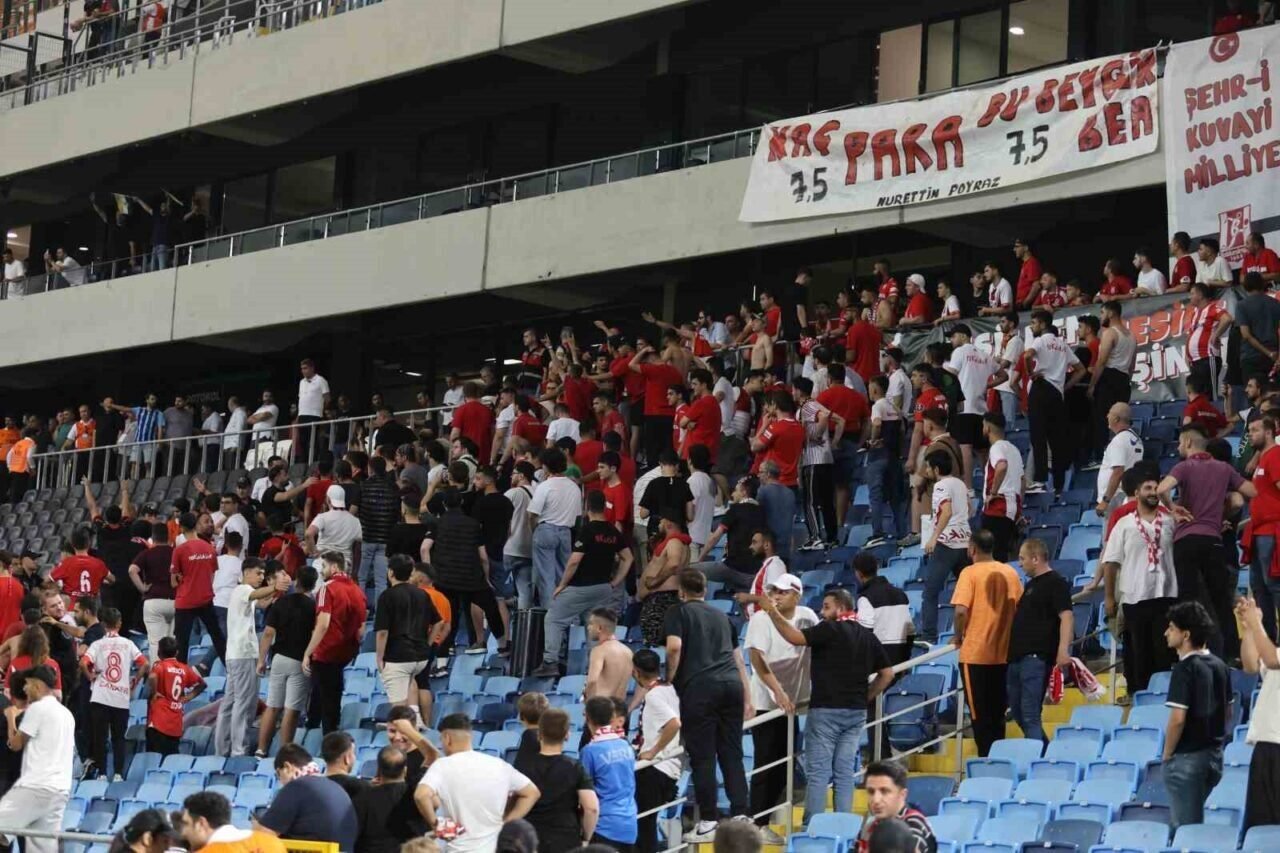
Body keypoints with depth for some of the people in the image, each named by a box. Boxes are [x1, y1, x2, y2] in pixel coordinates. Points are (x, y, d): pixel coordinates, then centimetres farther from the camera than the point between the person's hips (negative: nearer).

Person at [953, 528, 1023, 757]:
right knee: (998, 711, 15)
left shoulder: (970, 573, -11)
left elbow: (961, 610, -21)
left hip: (975, 652, -5)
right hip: (1003, 652, 5)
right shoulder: (1010, 573, 3)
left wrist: (958, 636, -5)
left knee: (979, 712, 3)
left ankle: (986, 757, 2)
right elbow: (1020, 608, 8)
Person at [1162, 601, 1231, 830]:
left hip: (1187, 757, -8)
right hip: (1214, 755, 8)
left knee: (1184, 826, 0)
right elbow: (1228, 712, 15)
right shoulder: (1219, 666, 6)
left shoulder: (1185, 668, -17)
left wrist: (1167, 754, -10)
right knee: (1195, 820, 21)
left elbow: (1178, 718, -22)